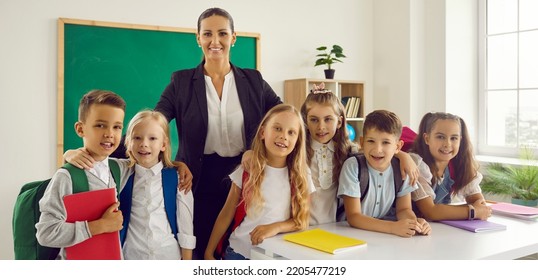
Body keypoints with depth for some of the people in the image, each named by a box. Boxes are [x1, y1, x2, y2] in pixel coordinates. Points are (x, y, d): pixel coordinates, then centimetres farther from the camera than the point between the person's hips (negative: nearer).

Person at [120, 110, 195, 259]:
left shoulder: (177, 178, -7)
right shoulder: (123, 173, -3)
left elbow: (186, 226, -4)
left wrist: (187, 264, -4)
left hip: (169, 254, -1)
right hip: (131, 254, 1)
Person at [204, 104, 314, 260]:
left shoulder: (301, 176, -4)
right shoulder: (247, 170, -5)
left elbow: (302, 221, -2)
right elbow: (226, 215, 0)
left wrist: (276, 227, -20)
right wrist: (209, 253, -1)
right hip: (239, 253, 0)